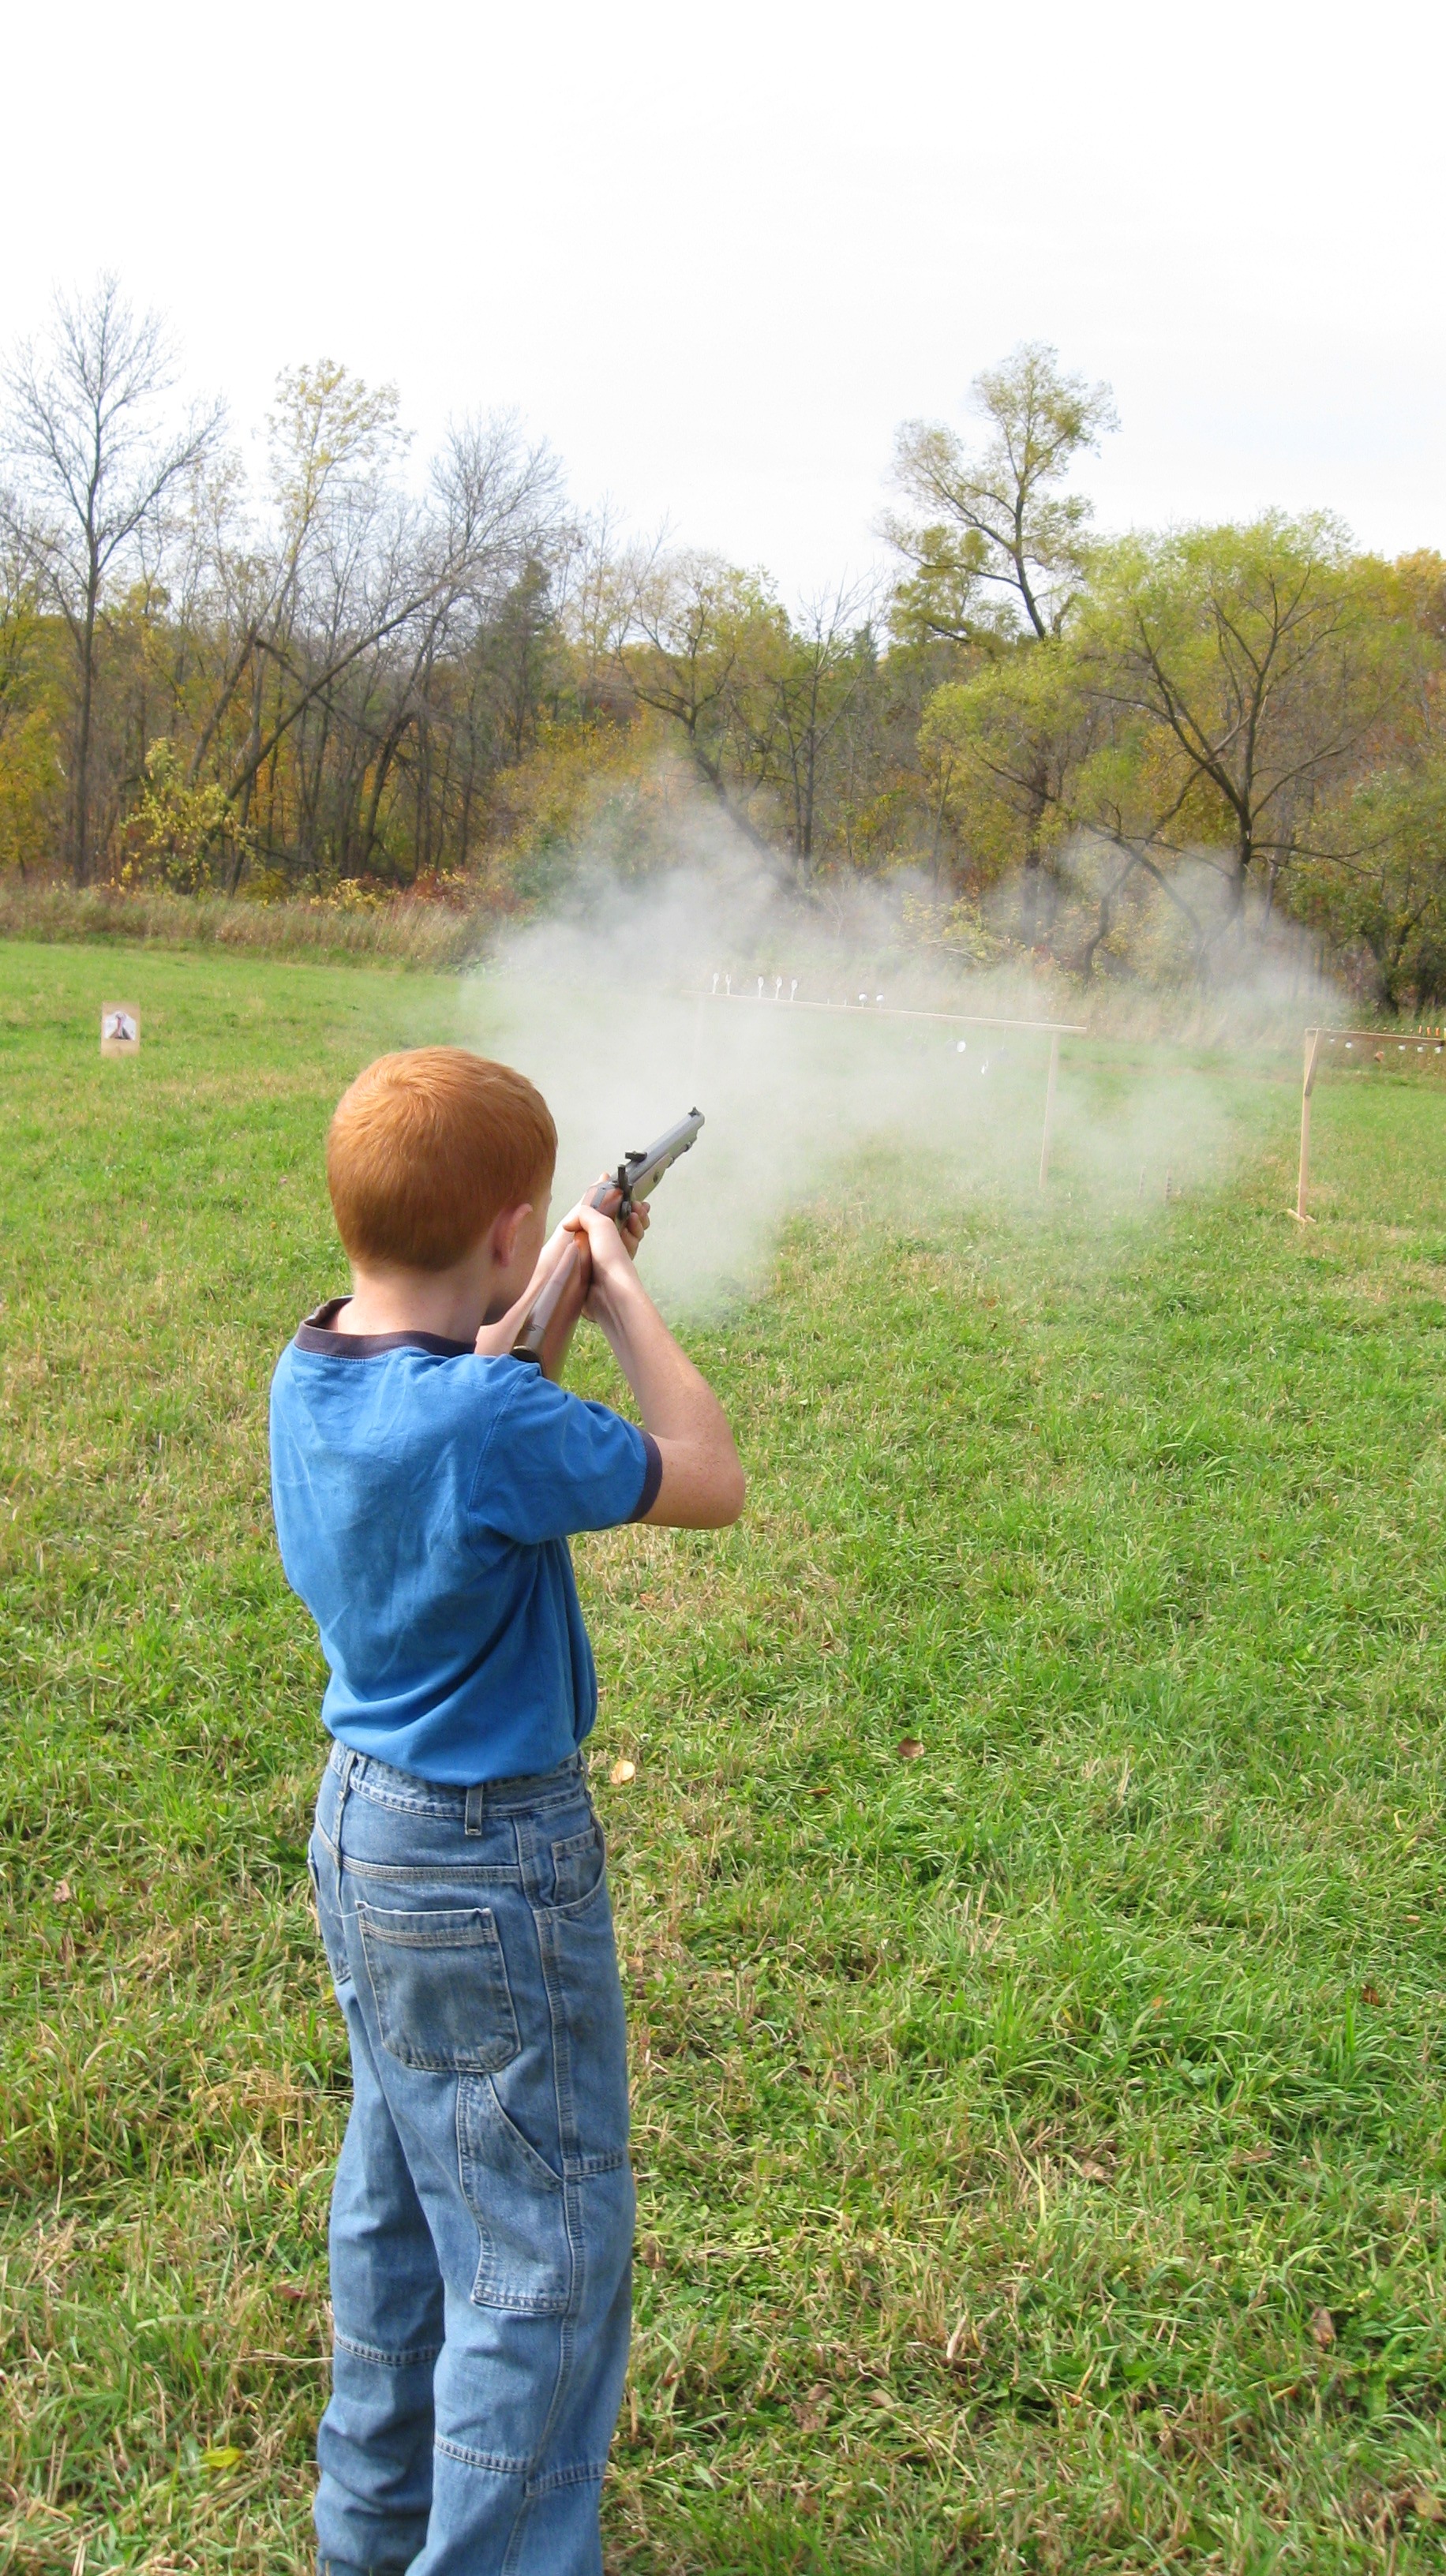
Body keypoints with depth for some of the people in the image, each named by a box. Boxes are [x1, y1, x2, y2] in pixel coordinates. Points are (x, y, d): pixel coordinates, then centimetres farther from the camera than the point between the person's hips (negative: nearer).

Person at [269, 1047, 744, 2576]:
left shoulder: (312, 1375, -4)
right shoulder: (487, 1419, -29)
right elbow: (708, 1484, -18)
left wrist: (542, 1305, 7)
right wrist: (619, 1297, -9)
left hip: (363, 1827, 9)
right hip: (489, 1867, -9)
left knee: (401, 2203, 25)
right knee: (544, 2258, 7)